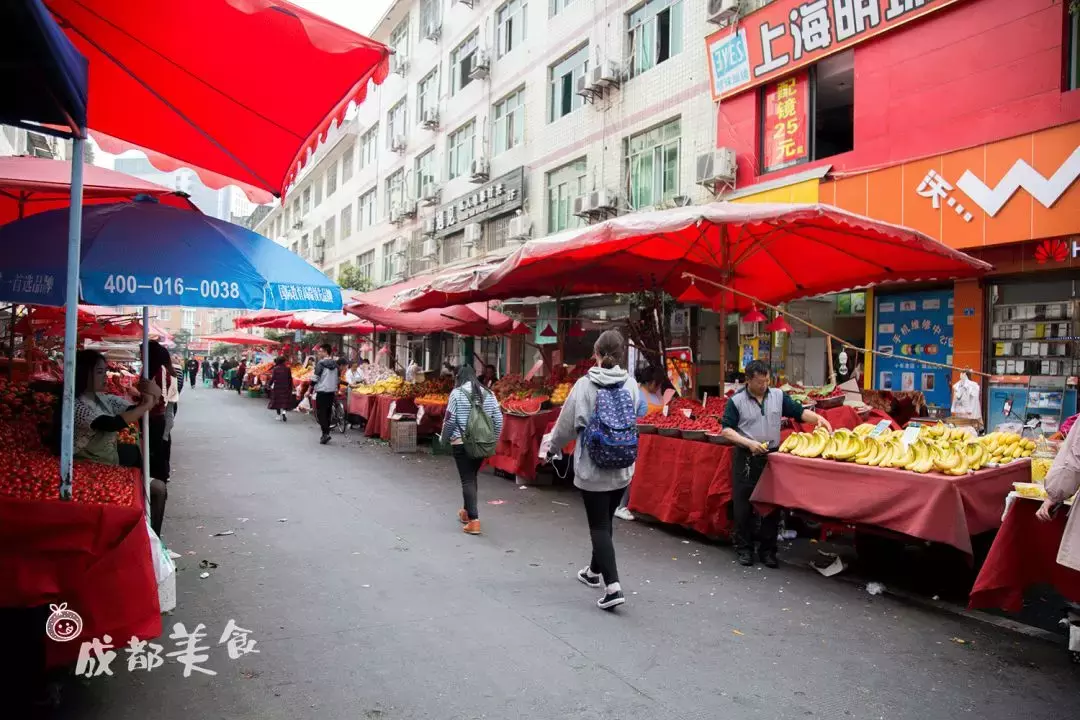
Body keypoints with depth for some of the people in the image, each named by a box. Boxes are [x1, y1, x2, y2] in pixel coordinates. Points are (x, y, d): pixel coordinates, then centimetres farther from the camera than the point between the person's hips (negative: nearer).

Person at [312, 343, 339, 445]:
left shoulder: (321, 363, -11)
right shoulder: (335, 364, 10)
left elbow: (316, 377, -13)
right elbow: (337, 378, 16)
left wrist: (312, 389, -6)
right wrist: (336, 389, 24)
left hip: (322, 391, -7)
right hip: (332, 391, 7)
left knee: (321, 413, -3)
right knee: (328, 413, 14)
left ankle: (325, 433, -14)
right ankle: (326, 433, 17)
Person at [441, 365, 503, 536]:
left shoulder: (457, 393, -7)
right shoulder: (488, 393, 4)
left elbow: (449, 419, -8)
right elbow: (498, 419, 4)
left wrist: (445, 438, 8)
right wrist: (493, 439, 16)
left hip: (461, 443, -4)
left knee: (467, 479, 0)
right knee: (472, 477, 20)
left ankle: (473, 520, -6)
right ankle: (467, 512, 35)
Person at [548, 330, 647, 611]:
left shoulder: (584, 385, -13)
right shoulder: (631, 384, -5)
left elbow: (567, 424, -5)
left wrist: (551, 449, 13)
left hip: (592, 469, -4)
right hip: (622, 469, 4)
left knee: (599, 526, 3)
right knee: (606, 521, 21)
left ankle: (612, 586, -7)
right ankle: (595, 571, 39)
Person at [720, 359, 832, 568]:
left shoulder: (778, 395, 5)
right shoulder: (736, 401, -5)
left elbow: (799, 412, 5)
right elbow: (726, 430, -7)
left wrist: (818, 418, -13)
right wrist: (749, 443, -18)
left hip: (772, 456, 3)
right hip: (746, 459, -3)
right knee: (744, 505, 2)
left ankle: (767, 550, 19)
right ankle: (744, 549, 16)